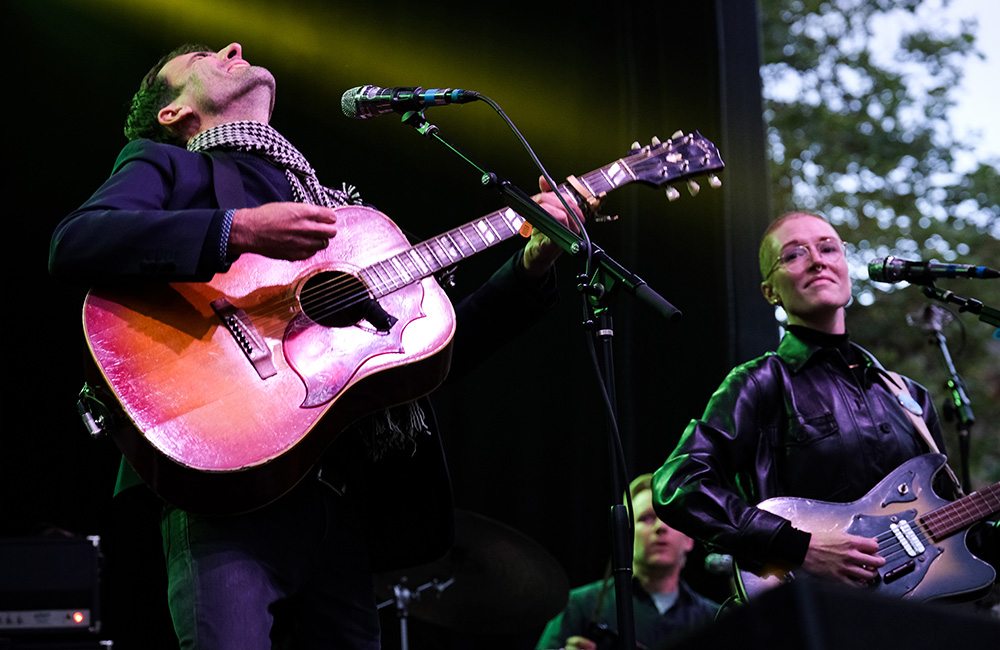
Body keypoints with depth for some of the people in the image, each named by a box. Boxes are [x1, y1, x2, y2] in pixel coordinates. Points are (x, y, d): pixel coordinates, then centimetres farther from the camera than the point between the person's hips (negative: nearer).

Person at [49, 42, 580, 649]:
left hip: (341, 500, 6)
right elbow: (73, 245, -8)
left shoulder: (335, 208, 29)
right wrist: (241, 231, -17)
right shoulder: (165, 165, 13)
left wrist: (534, 262, 13)